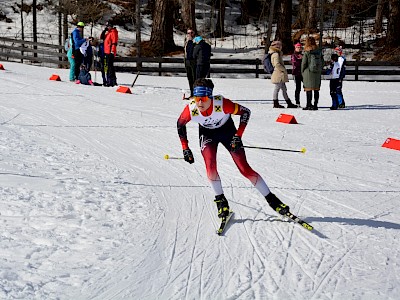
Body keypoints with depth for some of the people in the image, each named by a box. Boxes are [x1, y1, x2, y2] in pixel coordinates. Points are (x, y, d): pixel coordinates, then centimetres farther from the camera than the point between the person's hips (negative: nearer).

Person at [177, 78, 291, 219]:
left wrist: (238, 136, -26)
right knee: (210, 166, -21)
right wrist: (185, 149, -8)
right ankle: (220, 200, 3)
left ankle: (271, 200, 6)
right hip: (207, 133, 2)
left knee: (245, 169, -6)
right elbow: (180, 124, -8)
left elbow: (245, 112, -21)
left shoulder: (222, 104, -37)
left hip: (227, 130, -2)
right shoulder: (190, 109, -30)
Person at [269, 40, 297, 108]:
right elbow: (277, 64, -22)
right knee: (277, 88, -5)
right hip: (278, 73, -11)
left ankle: (289, 103, 16)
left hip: (281, 74, 11)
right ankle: (275, 104, 0)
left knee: (284, 89, 12)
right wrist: (283, 69, -13)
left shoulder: (278, 53, 18)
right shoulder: (276, 54, -14)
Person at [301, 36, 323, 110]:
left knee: (308, 89, -1)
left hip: (308, 72, -5)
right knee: (316, 89, 8)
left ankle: (309, 105, -2)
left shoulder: (307, 52, -9)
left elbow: (304, 63, -6)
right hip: (317, 72, 5)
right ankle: (315, 105, 10)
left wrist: (302, 72, 6)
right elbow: (321, 62, 8)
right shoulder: (319, 51, 4)